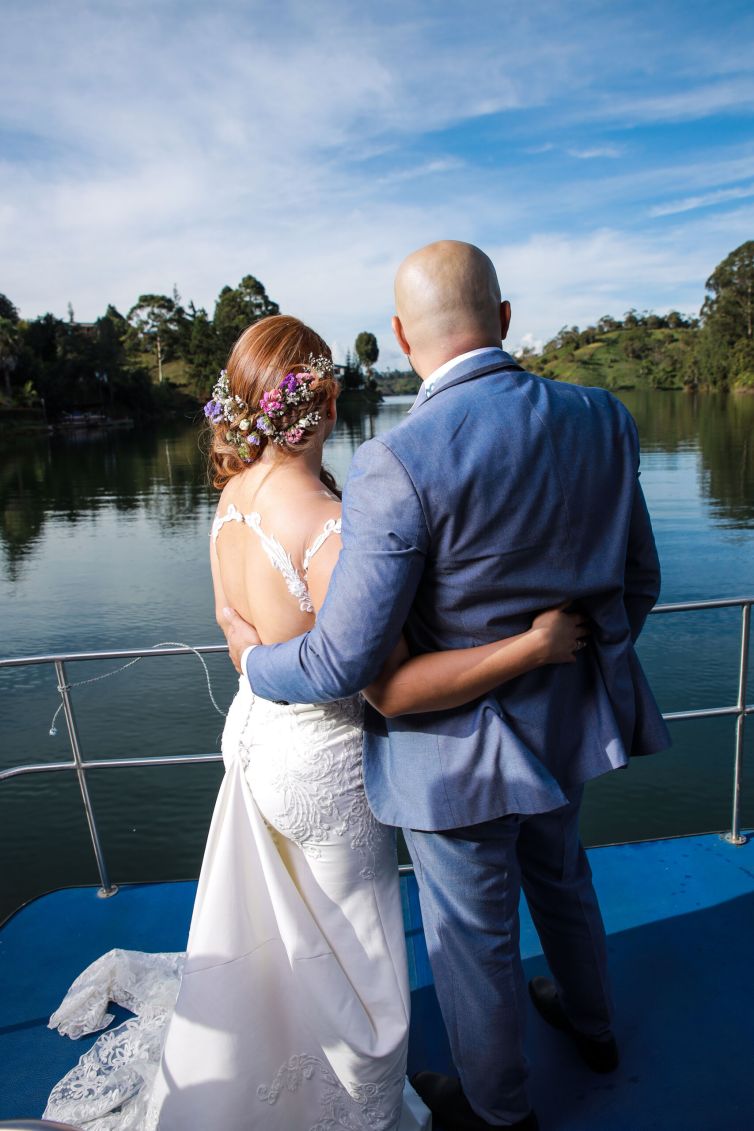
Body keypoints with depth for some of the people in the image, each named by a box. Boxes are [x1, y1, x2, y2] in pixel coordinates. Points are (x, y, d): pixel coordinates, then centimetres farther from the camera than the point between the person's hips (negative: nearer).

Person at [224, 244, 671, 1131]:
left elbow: (345, 662, -26)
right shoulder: (602, 419, -9)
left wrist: (255, 662, -4)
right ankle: (590, 1022, 61)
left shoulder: (399, 465, -29)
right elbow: (638, 581, 2)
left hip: (460, 748, -6)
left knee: (472, 938, 20)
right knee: (559, 875, 33)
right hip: (566, 720, 7)